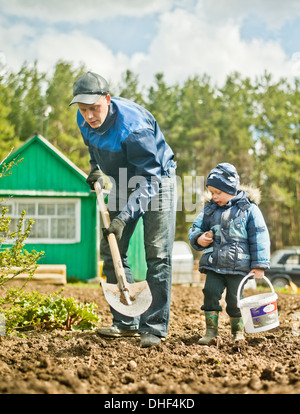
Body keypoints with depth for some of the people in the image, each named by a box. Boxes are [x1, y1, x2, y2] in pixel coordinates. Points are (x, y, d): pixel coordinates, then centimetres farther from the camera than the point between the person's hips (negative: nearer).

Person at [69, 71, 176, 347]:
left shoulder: (133, 125, -36)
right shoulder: (84, 120, -12)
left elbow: (149, 179, -36)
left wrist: (124, 217, -43)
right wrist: (96, 169, 3)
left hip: (156, 181, -7)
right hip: (124, 183, 7)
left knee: (157, 254, -13)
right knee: (111, 251, 3)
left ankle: (154, 327, -9)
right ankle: (126, 322, 9)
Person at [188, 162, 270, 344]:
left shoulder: (249, 208, -2)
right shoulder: (210, 209, 11)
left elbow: (259, 237, -2)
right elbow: (195, 228, 21)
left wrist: (259, 264, -6)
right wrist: (198, 238, -3)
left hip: (238, 266, -3)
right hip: (214, 265, 4)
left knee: (235, 299, 1)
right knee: (210, 292, -10)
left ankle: (238, 331, 23)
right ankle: (211, 329, 4)